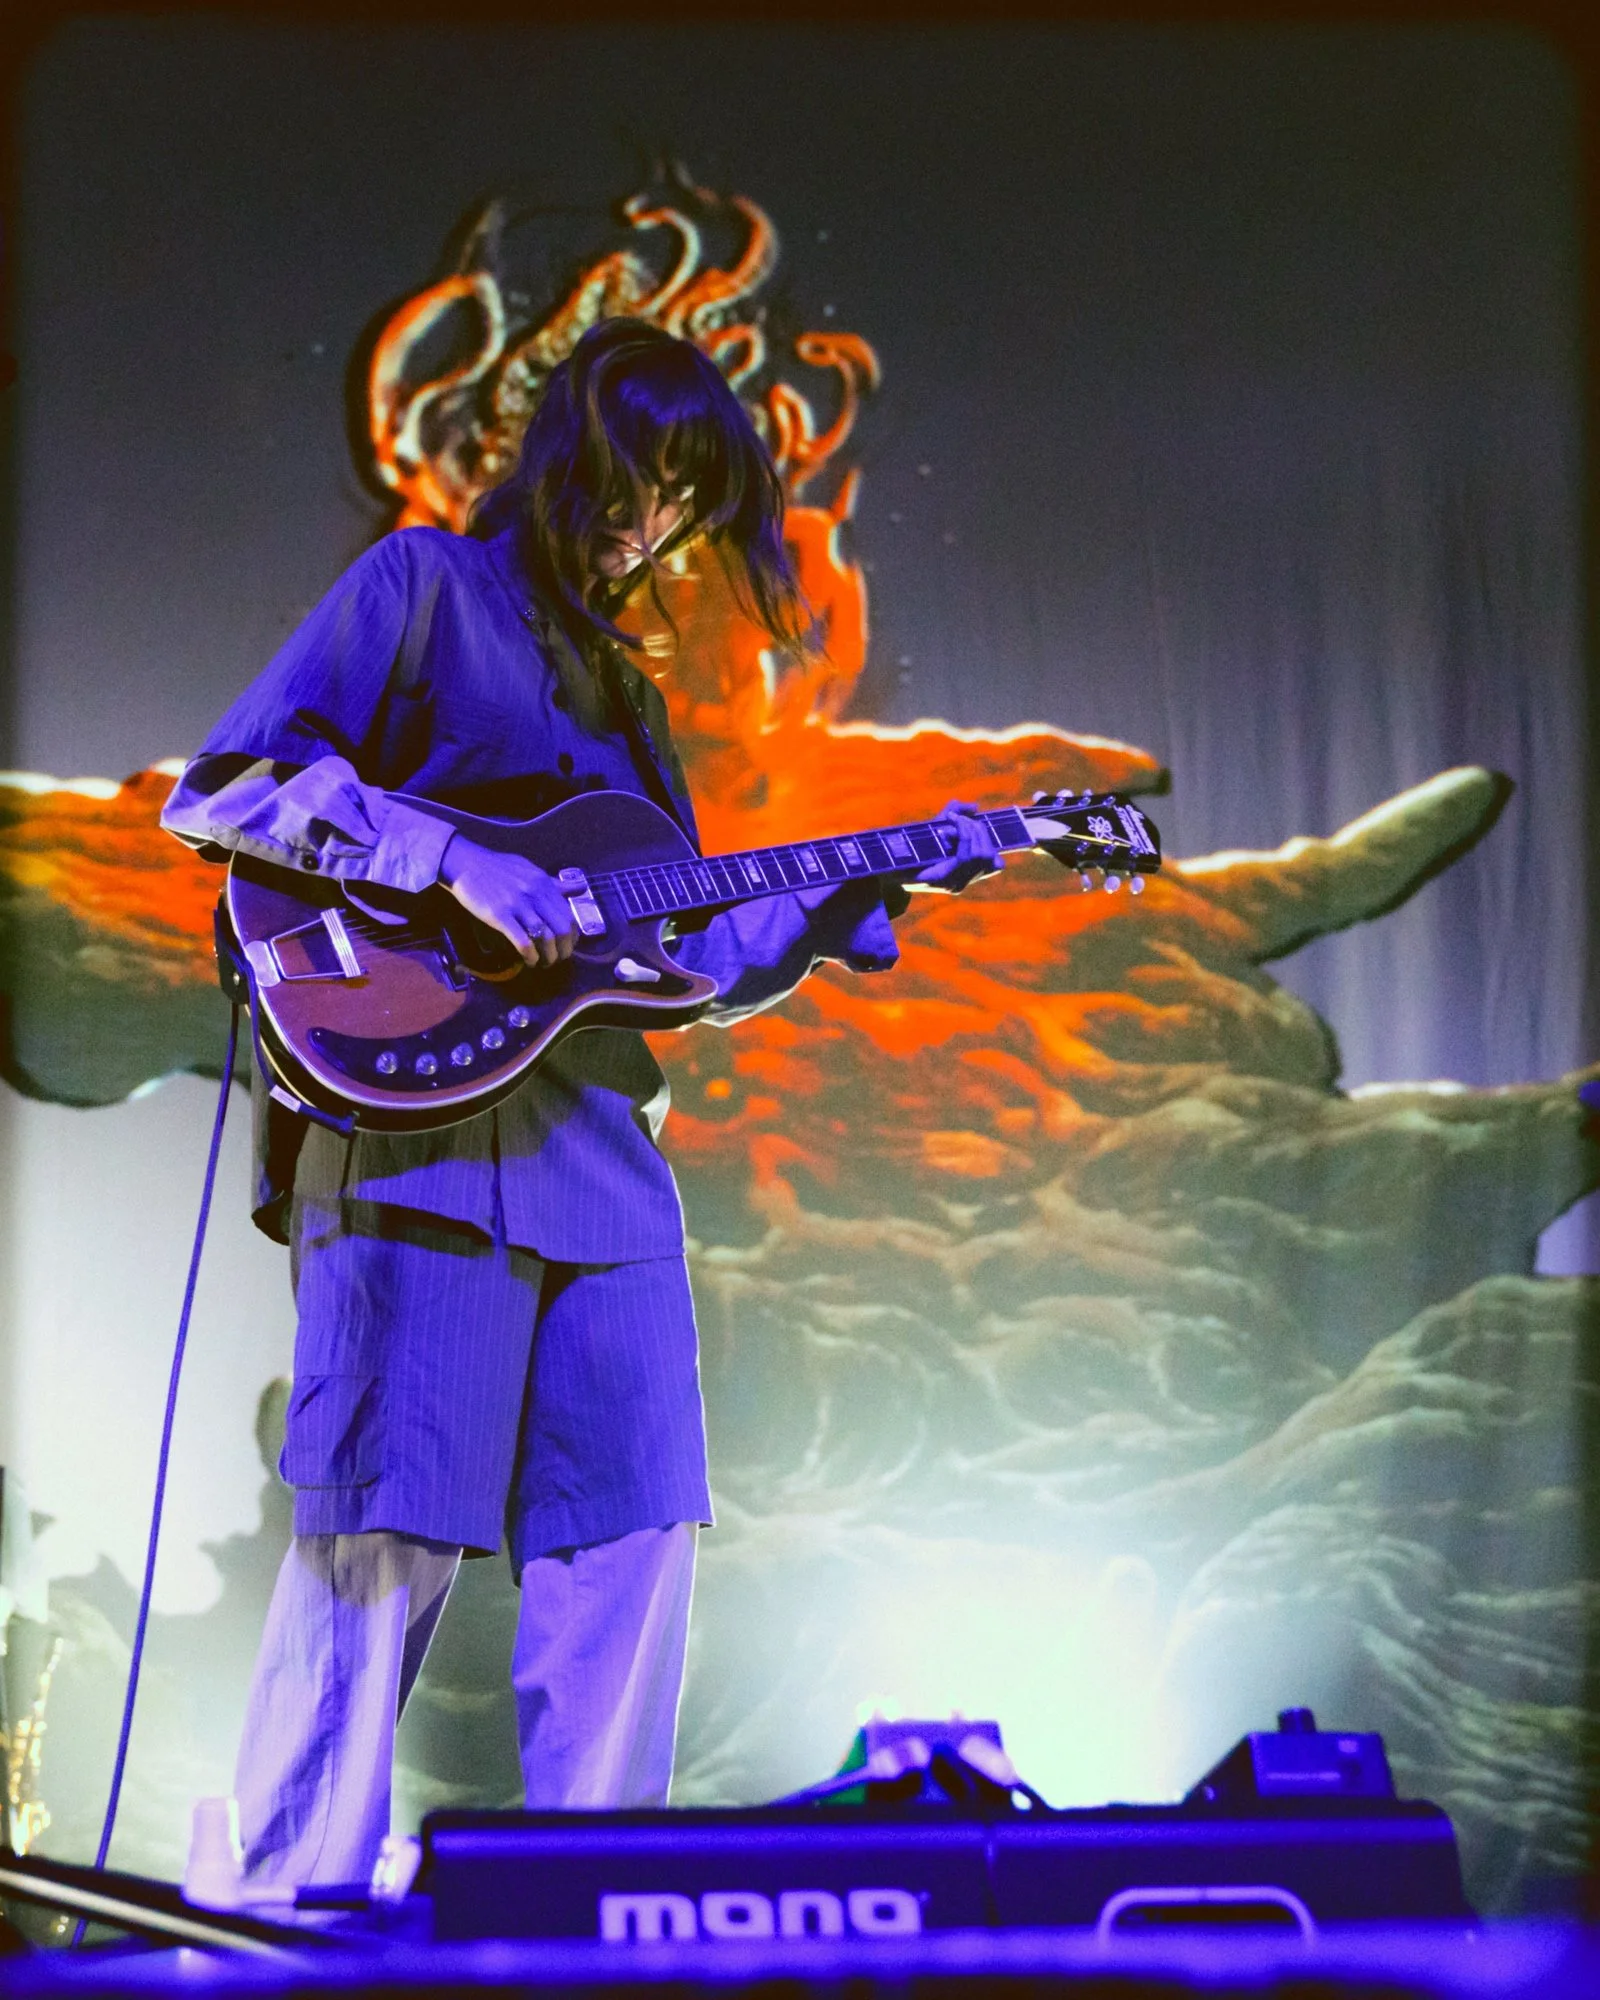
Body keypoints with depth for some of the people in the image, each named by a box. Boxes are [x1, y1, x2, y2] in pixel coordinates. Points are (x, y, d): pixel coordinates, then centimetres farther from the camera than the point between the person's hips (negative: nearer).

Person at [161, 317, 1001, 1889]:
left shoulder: (618, 685, 25)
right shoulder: (423, 585, 5)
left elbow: (697, 959, 22)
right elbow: (213, 791, -8)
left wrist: (874, 891, 13)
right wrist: (455, 862, -16)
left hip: (601, 1152, 7)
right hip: (420, 1128, -7)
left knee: (630, 1534, 4)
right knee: (390, 1532, -7)